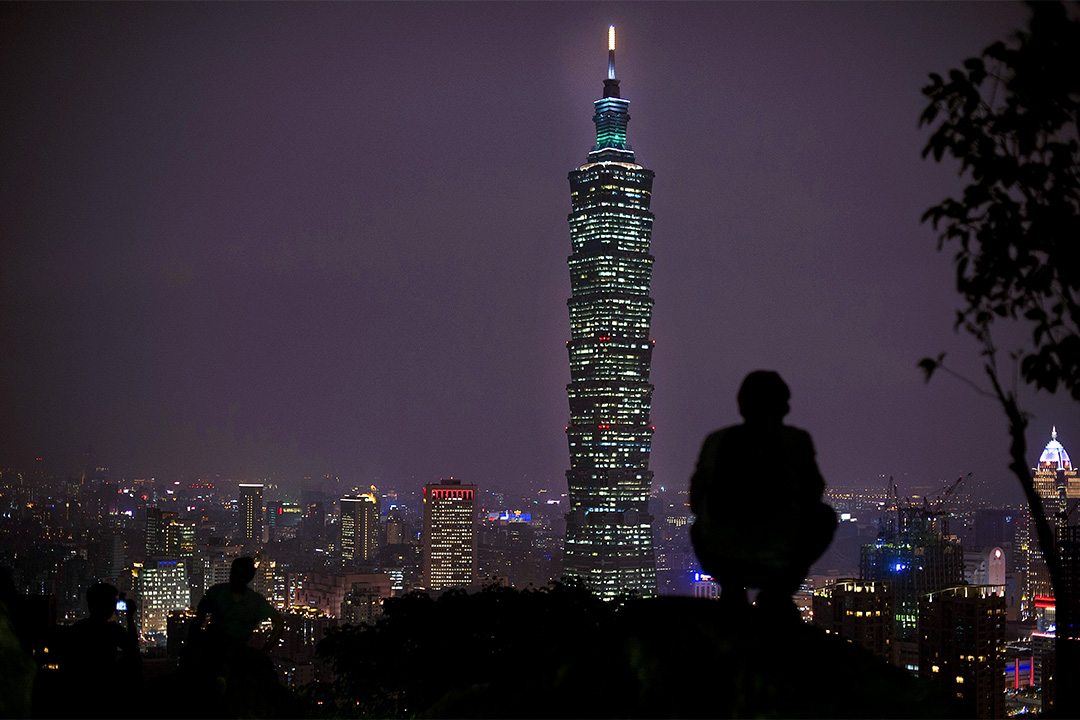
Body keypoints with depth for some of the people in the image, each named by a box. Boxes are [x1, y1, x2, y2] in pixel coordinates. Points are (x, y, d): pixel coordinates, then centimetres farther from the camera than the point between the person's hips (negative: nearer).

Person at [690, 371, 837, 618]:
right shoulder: (796, 440, -1)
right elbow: (813, 492, 13)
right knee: (824, 516, 28)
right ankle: (778, 591, 11)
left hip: (719, 563, 3)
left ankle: (731, 589, 13)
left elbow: (696, 501, 15)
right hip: (778, 565, -2)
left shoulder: (716, 440, 5)